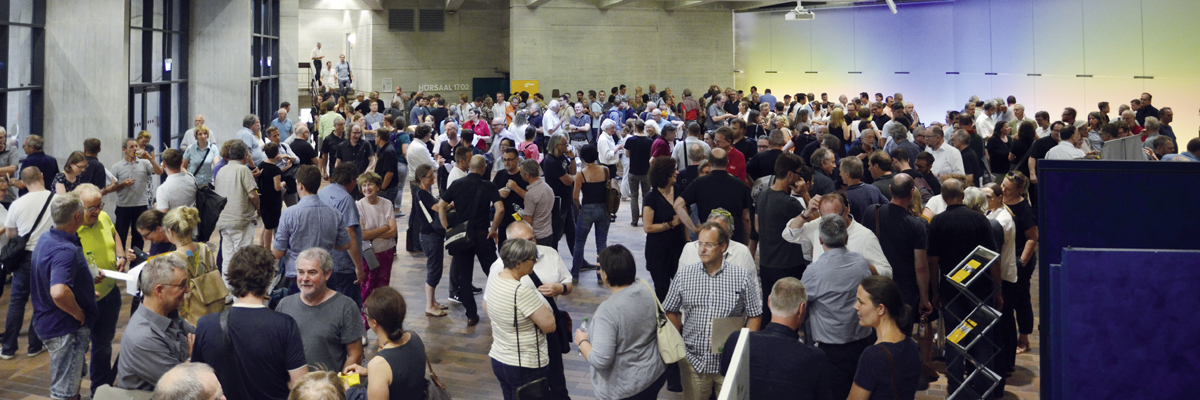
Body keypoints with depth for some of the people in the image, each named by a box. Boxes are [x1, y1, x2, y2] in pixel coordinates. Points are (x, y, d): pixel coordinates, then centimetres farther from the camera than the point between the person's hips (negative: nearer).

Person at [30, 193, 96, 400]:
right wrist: (78, 313, -24)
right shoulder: (66, 250, -29)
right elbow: (59, 293, -42)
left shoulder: (46, 239, 3)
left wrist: (89, 279, 13)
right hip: (66, 328, -10)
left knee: (75, 377, 27)